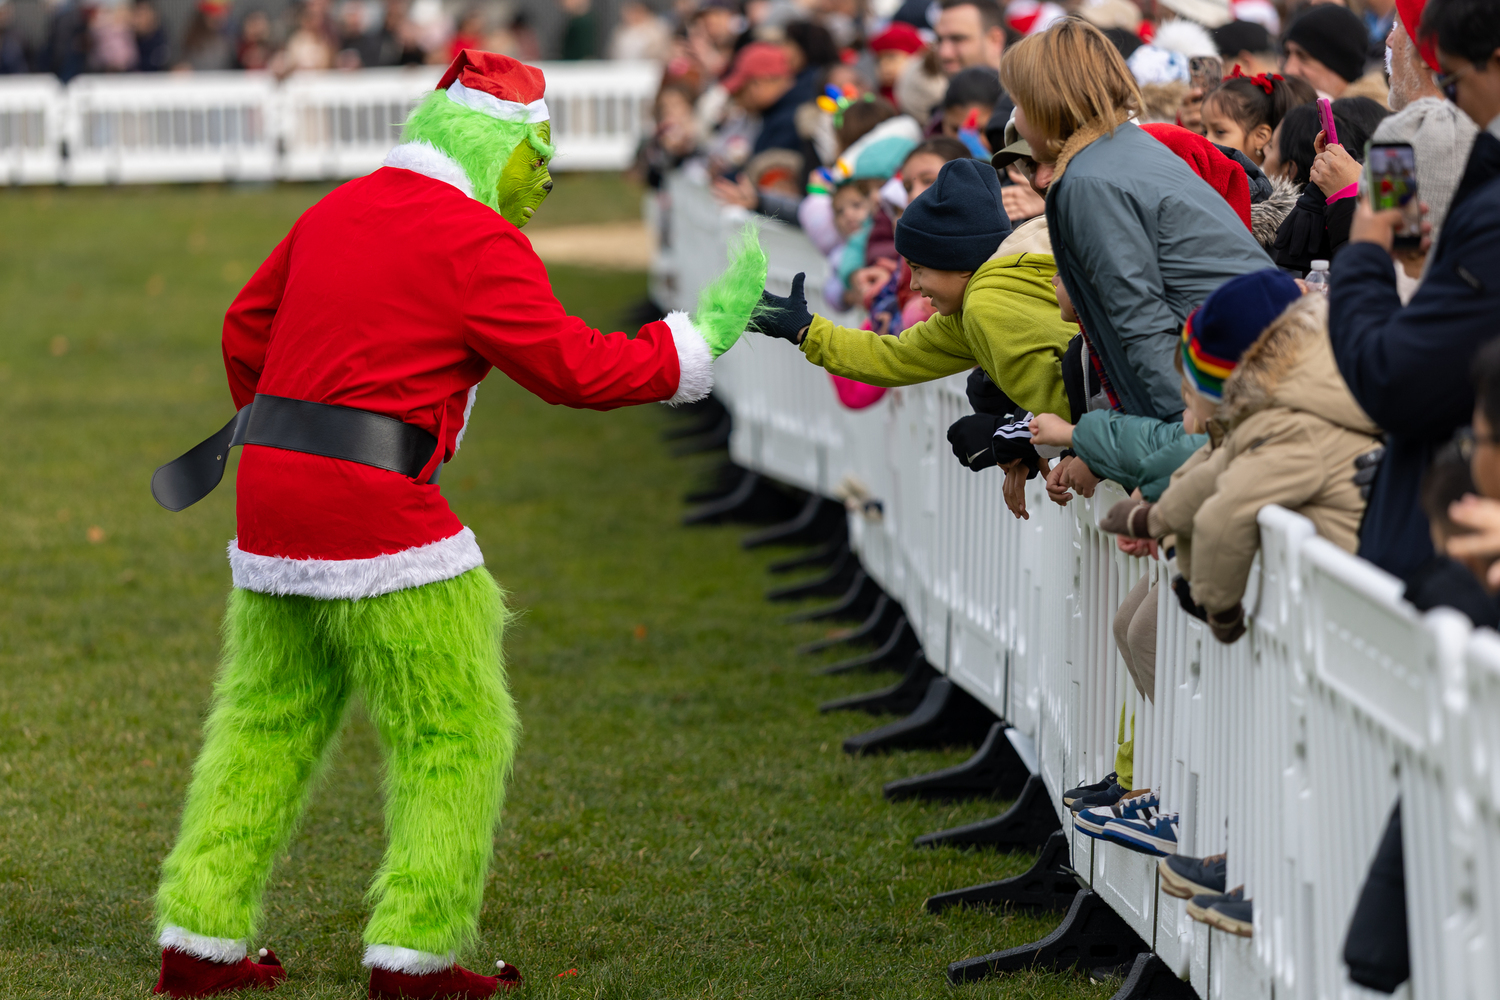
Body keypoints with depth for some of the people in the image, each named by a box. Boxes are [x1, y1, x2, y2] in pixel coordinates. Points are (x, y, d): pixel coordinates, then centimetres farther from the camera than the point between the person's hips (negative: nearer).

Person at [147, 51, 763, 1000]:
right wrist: (704, 337, -1)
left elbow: (245, 328, 27)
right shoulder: (474, 238, -9)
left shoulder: (337, 211, 16)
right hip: (374, 505, -8)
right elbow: (573, 368, -11)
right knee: (456, 734, 3)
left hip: (272, 495, 8)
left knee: (267, 724, 17)